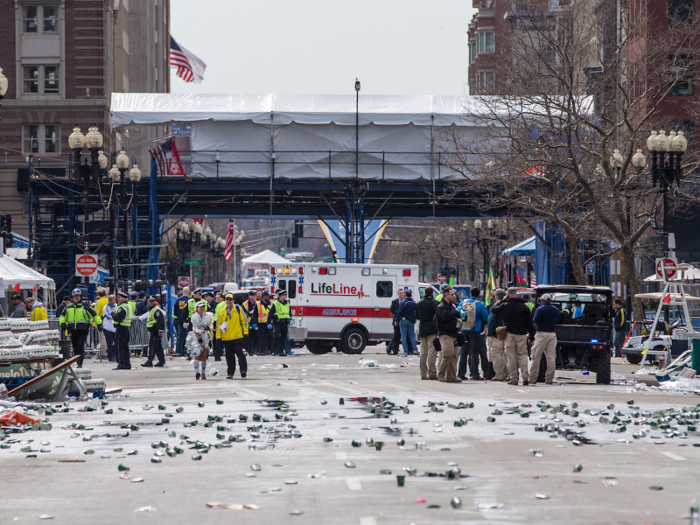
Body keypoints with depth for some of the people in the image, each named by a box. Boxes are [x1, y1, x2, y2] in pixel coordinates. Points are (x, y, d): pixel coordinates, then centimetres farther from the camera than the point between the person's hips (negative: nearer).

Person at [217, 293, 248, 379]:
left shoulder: (238, 309, 4)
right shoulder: (221, 312, 10)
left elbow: (244, 320, 5)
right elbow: (218, 324, 12)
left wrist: (245, 332, -1)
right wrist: (218, 336, 6)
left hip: (238, 336, -3)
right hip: (226, 338, 3)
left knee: (239, 353, -12)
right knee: (229, 356, 7)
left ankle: (243, 370, -8)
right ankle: (230, 373, 13)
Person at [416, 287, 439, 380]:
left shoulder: (418, 303, 9)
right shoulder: (434, 302, -10)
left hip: (422, 330, 6)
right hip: (432, 329, -6)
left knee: (423, 352, 12)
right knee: (432, 351, -8)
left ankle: (423, 374, 13)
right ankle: (432, 373, -14)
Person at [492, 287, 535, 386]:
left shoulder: (505, 305, -6)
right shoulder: (524, 306, -1)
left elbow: (494, 310, 10)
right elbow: (530, 323, 1)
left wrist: (502, 300, 15)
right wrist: (532, 336, 7)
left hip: (510, 334, -1)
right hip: (522, 334, 1)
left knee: (511, 356, 4)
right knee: (522, 355, 7)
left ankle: (513, 378, 1)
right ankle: (525, 377, -5)